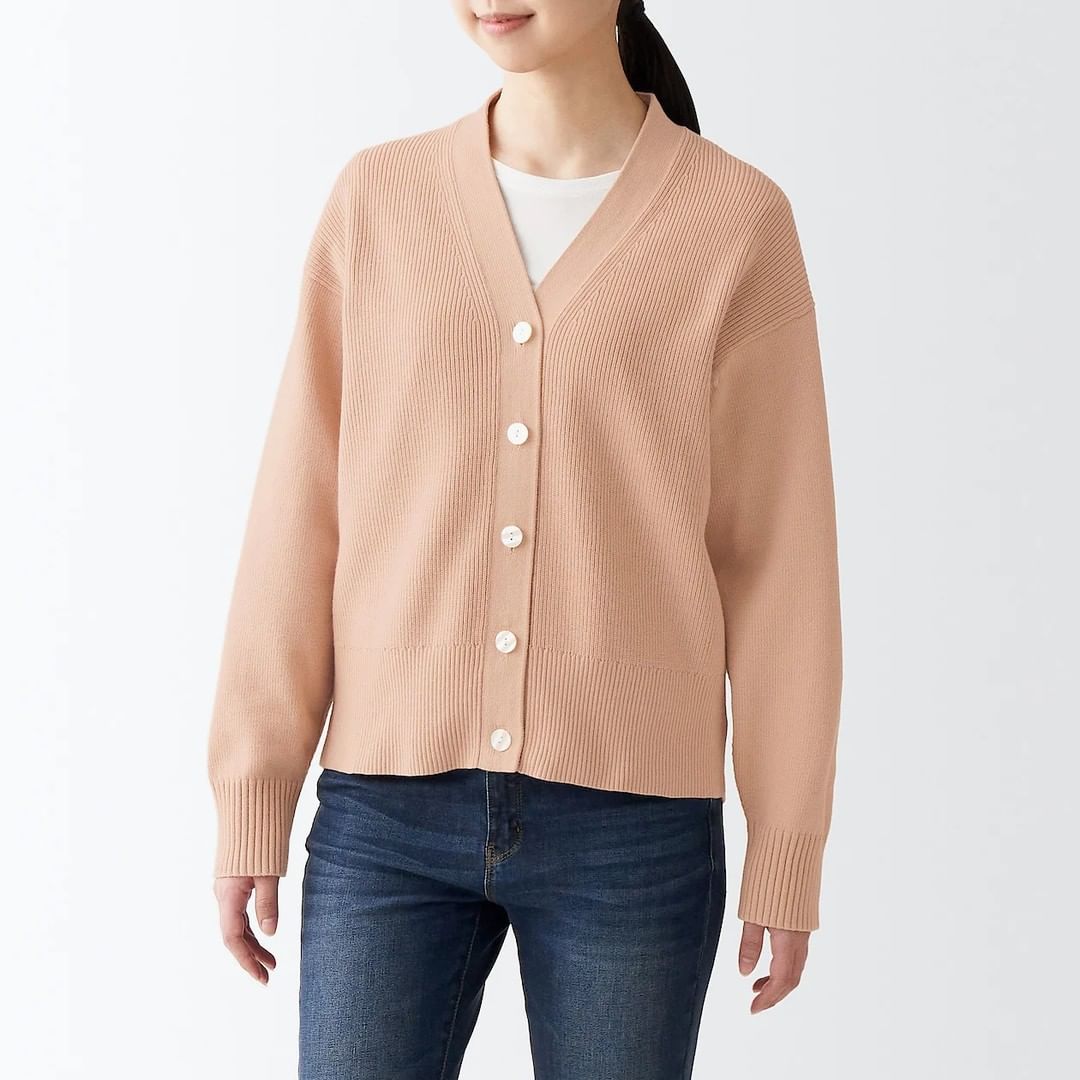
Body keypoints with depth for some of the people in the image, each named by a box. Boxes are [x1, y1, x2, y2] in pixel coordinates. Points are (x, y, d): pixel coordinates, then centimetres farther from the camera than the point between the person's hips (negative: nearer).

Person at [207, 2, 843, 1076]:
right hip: (388, 818, 2)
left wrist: (787, 855, 1)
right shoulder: (377, 198, 5)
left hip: (632, 828, -1)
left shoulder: (738, 221, -1)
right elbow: (299, 518, 5)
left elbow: (780, 552, 0)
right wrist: (253, 799, 3)